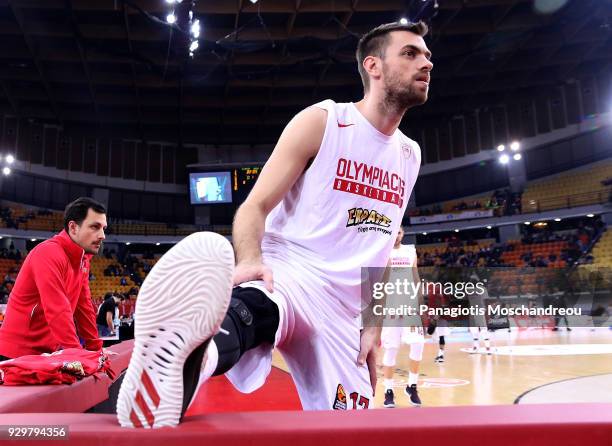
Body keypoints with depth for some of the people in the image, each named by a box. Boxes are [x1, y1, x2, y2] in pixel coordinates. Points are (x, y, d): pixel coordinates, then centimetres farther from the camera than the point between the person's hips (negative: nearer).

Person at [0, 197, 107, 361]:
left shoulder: (83, 259, 5)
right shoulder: (48, 253, -20)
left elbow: (84, 306, 9)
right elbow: (58, 311, -26)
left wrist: (95, 347, 8)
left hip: (48, 351, 8)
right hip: (19, 351, -8)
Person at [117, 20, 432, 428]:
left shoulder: (410, 155, 17)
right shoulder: (321, 121, -1)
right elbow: (256, 205, -8)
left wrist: (373, 322, 13)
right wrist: (250, 261, -28)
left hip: (344, 311, 8)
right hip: (288, 274, -7)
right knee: (244, 313, -42)